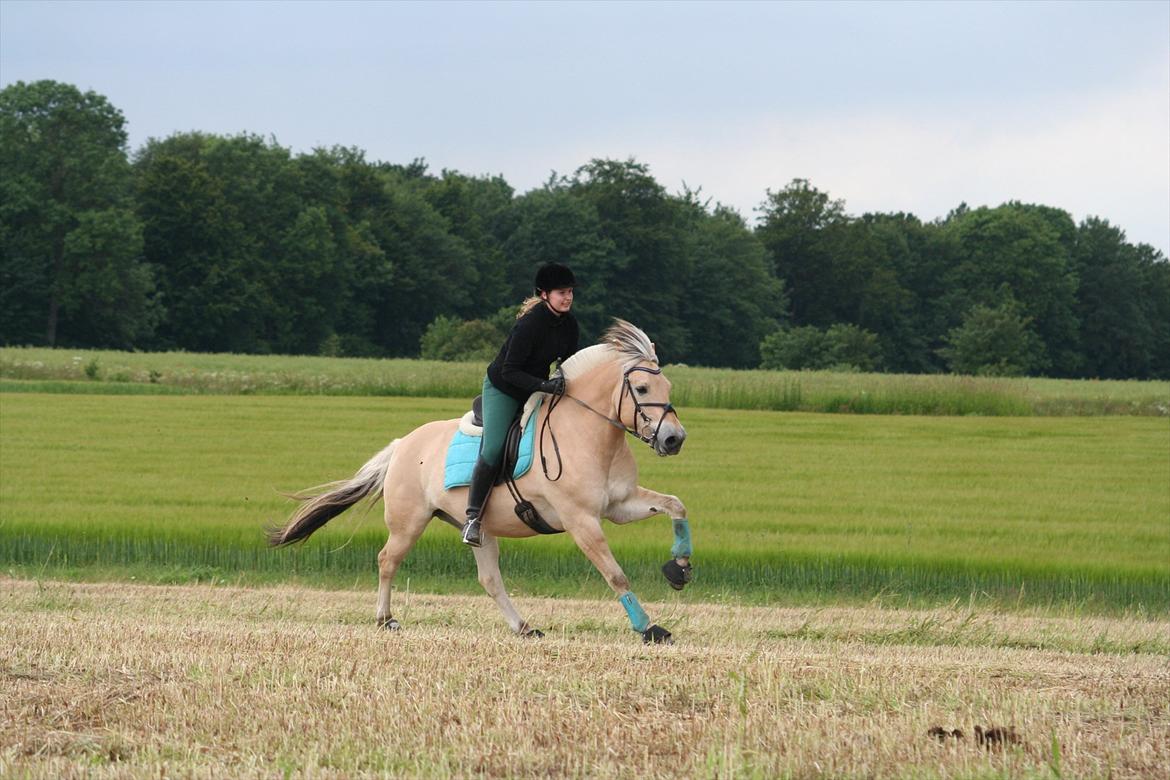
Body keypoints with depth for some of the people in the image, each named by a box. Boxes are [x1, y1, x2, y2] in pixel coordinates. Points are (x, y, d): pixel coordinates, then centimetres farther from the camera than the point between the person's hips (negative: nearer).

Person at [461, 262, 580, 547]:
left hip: (537, 389, 8)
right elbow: (510, 371, -28)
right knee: (492, 450, -20)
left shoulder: (569, 324, -5)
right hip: (503, 388, -8)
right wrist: (545, 385, -39)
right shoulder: (530, 324, -28)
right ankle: (473, 518, -16)